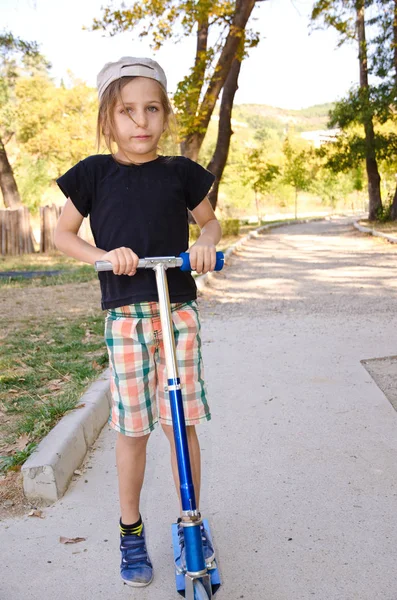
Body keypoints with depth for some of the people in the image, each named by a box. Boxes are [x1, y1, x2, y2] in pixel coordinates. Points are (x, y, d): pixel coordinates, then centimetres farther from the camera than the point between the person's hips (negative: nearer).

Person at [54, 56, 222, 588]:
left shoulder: (180, 172, 3)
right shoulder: (95, 173, 1)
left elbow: (209, 220, 16)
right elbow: (62, 233, 7)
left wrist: (206, 243, -7)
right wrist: (103, 256, -12)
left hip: (179, 309, 1)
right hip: (124, 314, 0)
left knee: (181, 422, 5)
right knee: (132, 428, 6)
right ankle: (131, 530, 27)